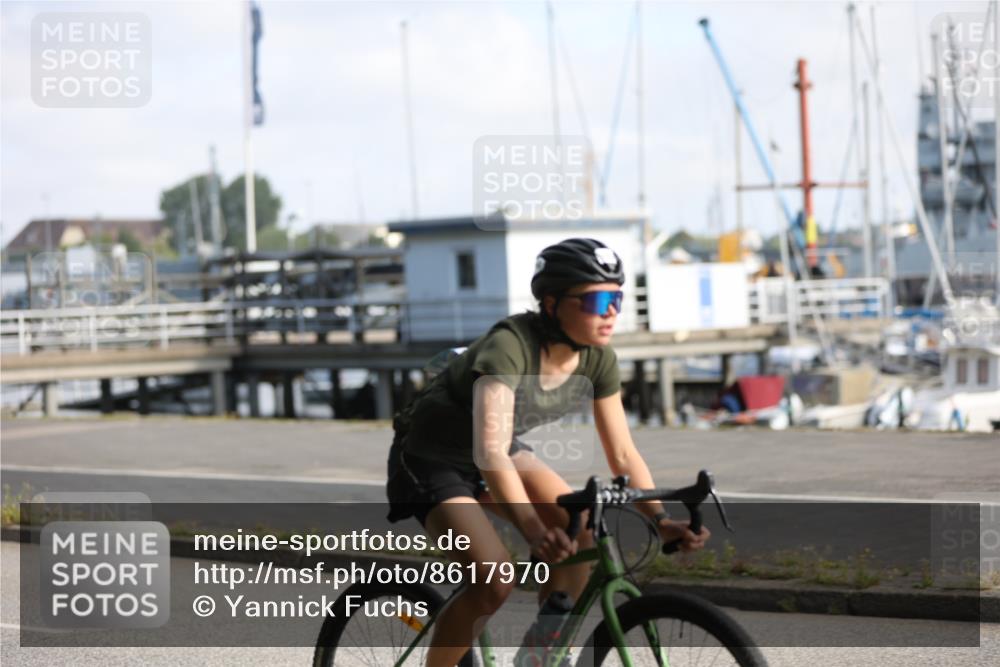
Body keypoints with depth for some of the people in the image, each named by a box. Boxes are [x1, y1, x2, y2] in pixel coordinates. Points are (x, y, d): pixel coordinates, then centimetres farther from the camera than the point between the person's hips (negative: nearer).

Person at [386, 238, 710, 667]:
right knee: (494, 581, -24)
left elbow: (622, 454, -9)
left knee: (578, 531, -17)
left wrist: (660, 519, -23)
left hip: (503, 454, 7)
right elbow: (489, 452, -44)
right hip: (431, 459, -7)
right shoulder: (509, 346, -34)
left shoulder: (597, 358, -14)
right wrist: (533, 529, -56)